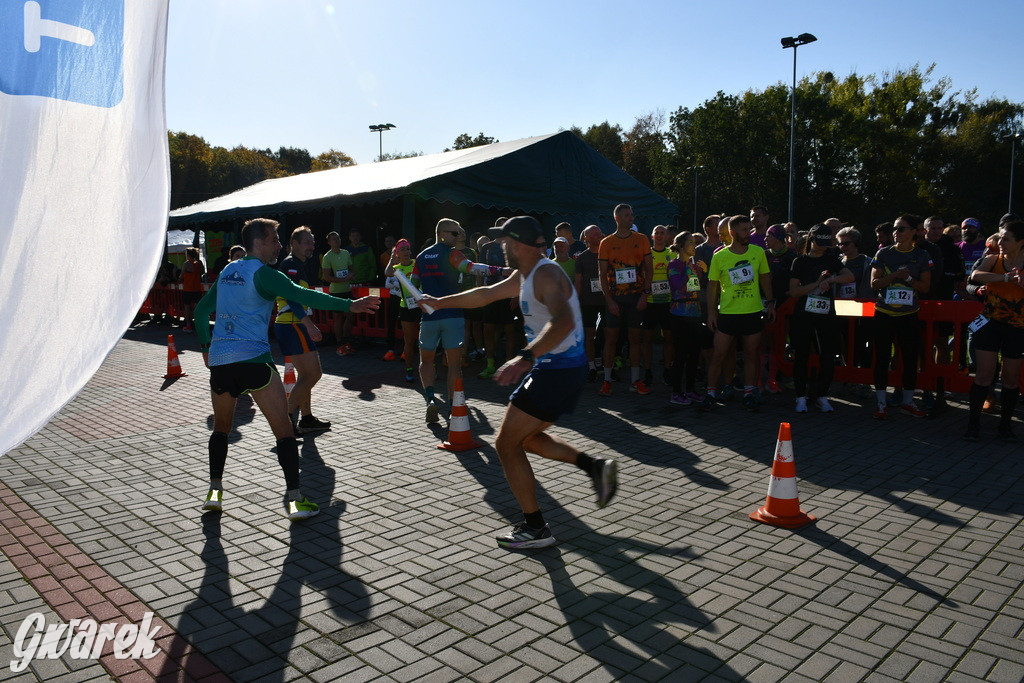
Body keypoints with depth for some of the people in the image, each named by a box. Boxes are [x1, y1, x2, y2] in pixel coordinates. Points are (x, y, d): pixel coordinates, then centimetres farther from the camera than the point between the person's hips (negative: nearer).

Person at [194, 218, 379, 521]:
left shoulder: (227, 272, 17)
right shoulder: (262, 273, -5)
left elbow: (201, 310, 23)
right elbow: (303, 296, -19)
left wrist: (205, 347, 30)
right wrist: (349, 305, -24)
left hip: (218, 360, 7)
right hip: (253, 359, -7)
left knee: (221, 427, 24)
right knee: (283, 429, -2)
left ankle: (214, 492, 20)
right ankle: (295, 499, -6)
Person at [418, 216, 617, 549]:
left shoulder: (545, 274, -19)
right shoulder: (525, 274, 12)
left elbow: (563, 322, -37)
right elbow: (487, 294, 27)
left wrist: (525, 357, -46)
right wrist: (441, 302, 32)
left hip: (557, 371, -11)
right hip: (555, 368, 11)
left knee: (506, 444, -3)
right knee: (528, 437, 24)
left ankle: (535, 528, 5)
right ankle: (595, 467, 17)